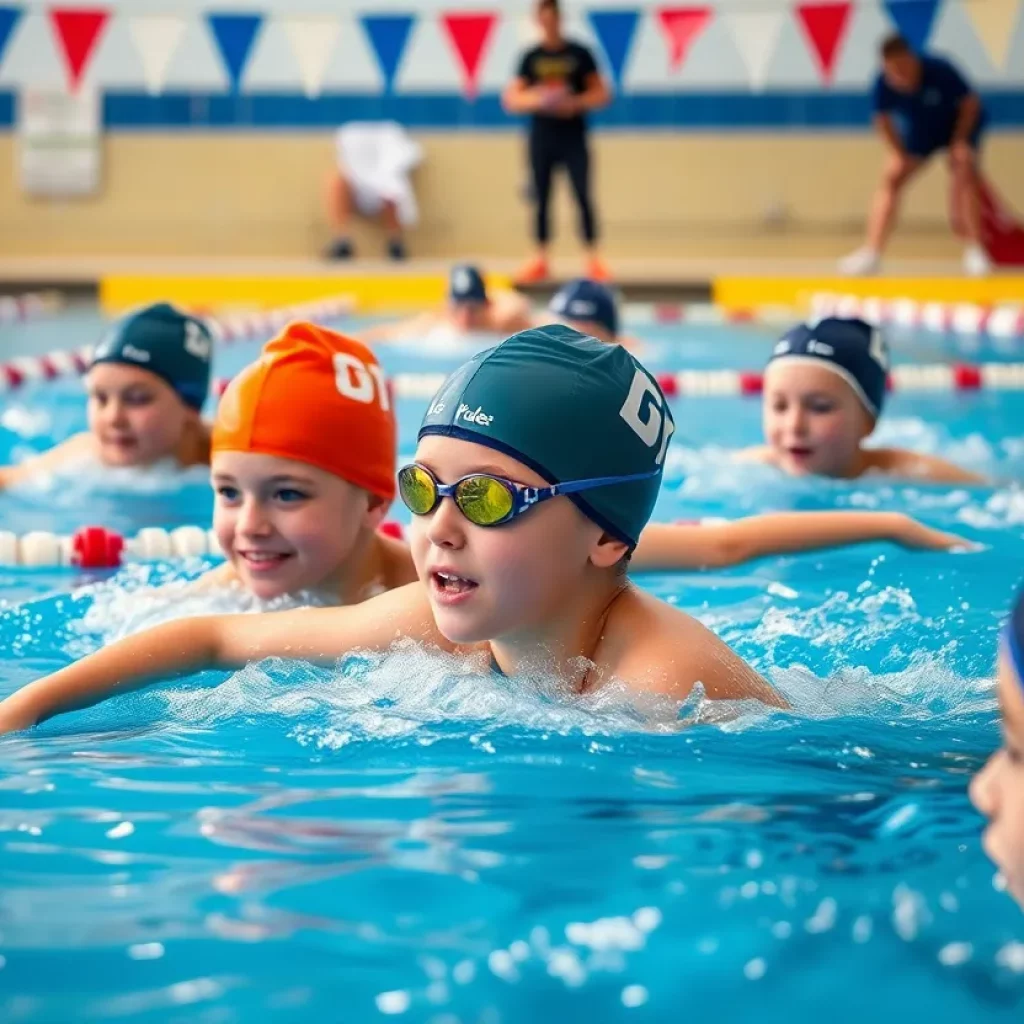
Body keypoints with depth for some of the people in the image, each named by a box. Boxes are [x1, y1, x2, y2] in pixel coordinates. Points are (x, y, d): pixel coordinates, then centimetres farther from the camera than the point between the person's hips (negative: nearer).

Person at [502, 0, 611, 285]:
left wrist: (576, 102, -16)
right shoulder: (531, 58, 5)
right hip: (541, 139, 2)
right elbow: (510, 100, 2)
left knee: (583, 196, -7)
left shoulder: (579, 54, 1)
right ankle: (540, 259, 11)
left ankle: (593, 259, -2)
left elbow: (602, 93, 1)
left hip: (573, 138, -2)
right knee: (541, 199, 4)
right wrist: (536, 99, -17)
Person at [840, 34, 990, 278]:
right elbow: (883, 118, -8)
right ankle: (871, 252, -5)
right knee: (892, 178, -6)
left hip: (959, 126, -3)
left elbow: (971, 102, -21)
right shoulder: (883, 84, -28)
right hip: (919, 130, 3)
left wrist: (960, 140, -22)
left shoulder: (940, 71, -36)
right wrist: (899, 154, -14)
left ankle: (975, 250, -17)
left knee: (964, 175, -23)